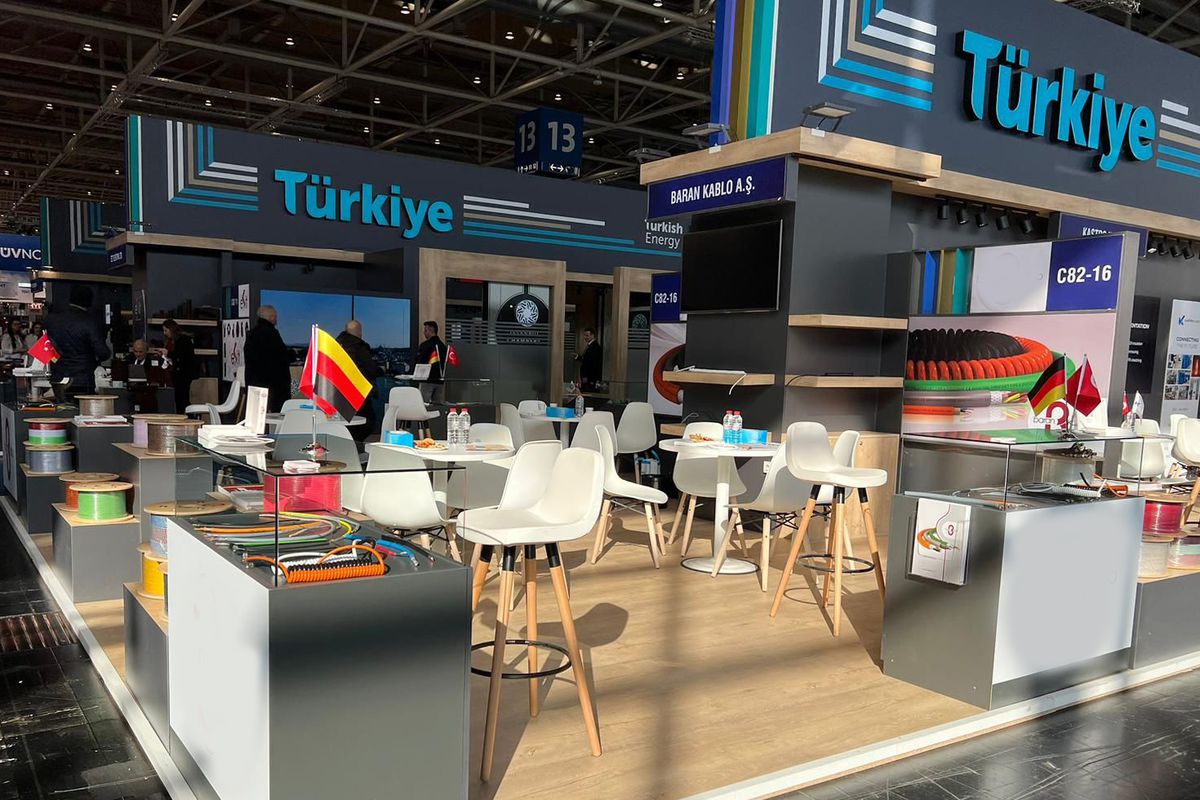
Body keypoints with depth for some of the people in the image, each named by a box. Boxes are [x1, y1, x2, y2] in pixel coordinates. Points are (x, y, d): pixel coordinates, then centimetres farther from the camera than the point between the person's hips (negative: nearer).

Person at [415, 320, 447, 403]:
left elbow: (419, 362, -9)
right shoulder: (443, 345, 8)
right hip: (440, 380, 6)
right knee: (438, 405, 8)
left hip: (428, 380, -6)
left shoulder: (425, 345, -9)